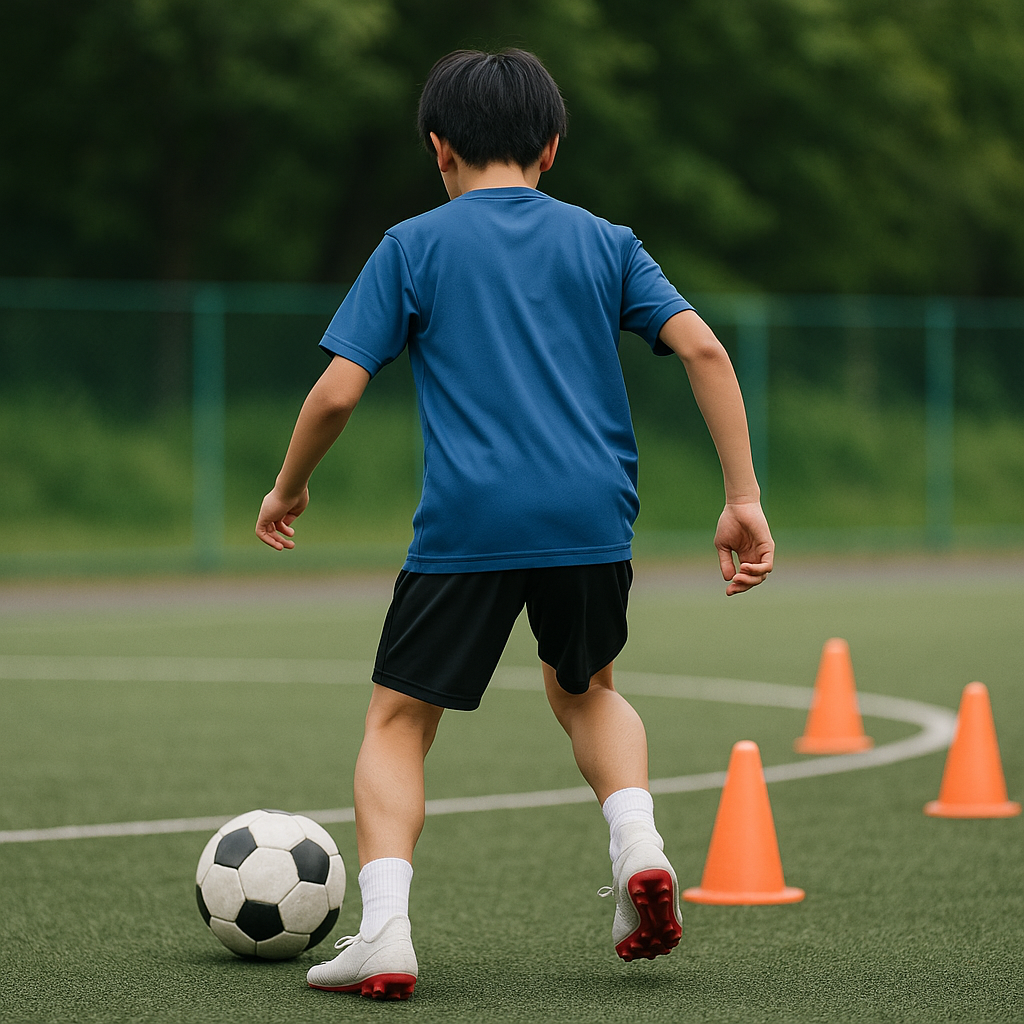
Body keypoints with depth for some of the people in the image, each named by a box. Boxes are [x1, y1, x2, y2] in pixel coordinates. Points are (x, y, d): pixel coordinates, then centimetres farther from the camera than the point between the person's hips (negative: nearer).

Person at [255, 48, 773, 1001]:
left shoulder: (412, 246, 8)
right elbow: (703, 350, 2)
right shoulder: (604, 242, 14)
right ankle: (637, 842, 3)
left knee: (397, 719, 10)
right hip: (592, 519, 3)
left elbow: (337, 390, 1)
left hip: (466, 524, -3)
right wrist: (743, 500, 3)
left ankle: (384, 926, -8)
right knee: (584, 688, 28)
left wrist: (287, 489, 18)